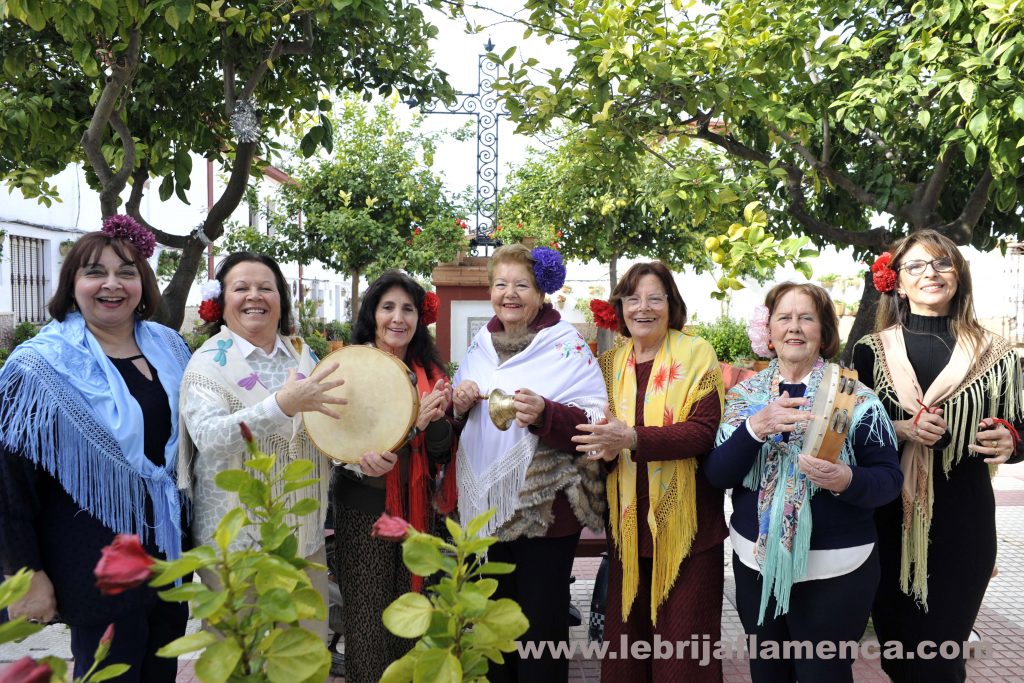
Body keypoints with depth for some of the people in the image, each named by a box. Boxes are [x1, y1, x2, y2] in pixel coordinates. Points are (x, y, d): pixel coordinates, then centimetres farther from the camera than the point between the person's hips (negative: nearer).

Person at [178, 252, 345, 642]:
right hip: (236, 539, -4)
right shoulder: (209, 361, -7)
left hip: (305, 532, 4)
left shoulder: (302, 354, 7)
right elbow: (208, 437, -23)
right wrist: (283, 404, -35)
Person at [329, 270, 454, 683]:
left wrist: (436, 418, -19)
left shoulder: (431, 373, 4)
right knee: (367, 618, 4)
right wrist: (412, 422, -26)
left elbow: (440, 454, 2)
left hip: (416, 509, 4)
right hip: (364, 508, -4)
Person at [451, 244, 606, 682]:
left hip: (545, 509, -5)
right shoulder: (479, 347, 9)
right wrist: (458, 407, -4)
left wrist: (546, 415, -28)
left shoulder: (566, 346, -8)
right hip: (487, 506, 5)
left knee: (541, 621, 5)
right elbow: (460, 424, 19)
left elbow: (598, 422, -13)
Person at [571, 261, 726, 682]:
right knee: (626, 636, 10)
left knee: (683, 641, 4)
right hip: (630, 521, 4)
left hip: (685, 521, -4)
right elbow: (601, 430, 13)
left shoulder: (696, 354, -4)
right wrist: (606, 448, -11)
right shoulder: (611, 363, 10)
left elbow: (704, 429, -16)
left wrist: (633, 438, -27)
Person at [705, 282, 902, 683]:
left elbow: (889, 479, -7)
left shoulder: (855, 396, -6)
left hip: (834, 570, -3)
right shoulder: (744, 394, 1)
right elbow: (717, 475, -6)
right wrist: (755, 428, -24)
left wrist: (847, 480, -28)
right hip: (755, 562, 3)